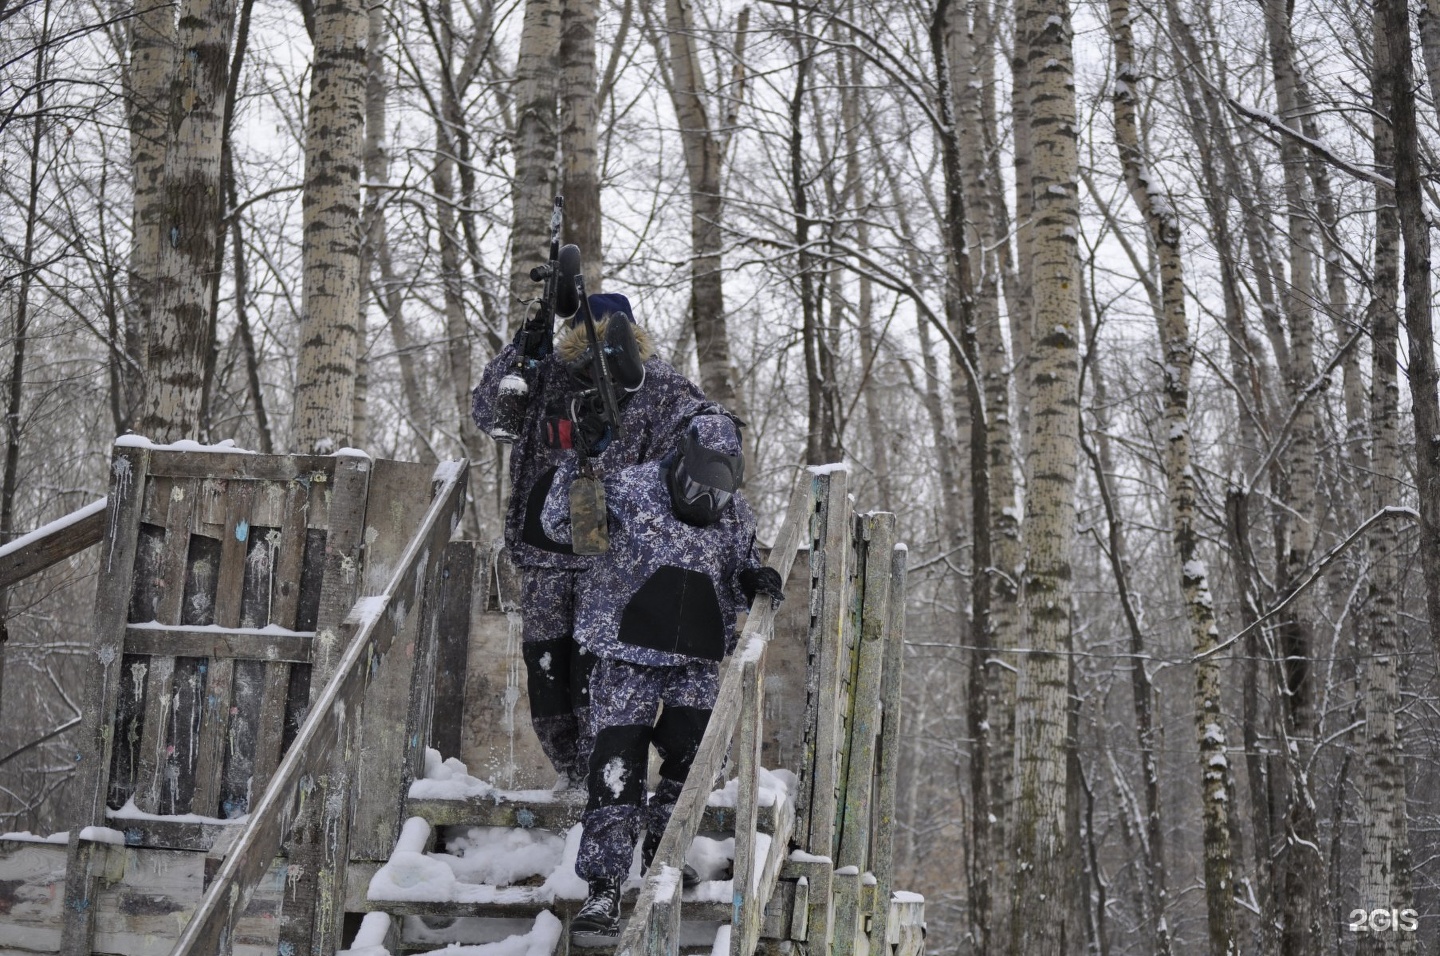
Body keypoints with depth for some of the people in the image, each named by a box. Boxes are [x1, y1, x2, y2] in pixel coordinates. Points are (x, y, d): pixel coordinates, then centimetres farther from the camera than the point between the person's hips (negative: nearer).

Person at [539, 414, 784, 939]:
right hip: (629, 652, -4)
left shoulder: (736, 515, 8)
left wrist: (755, 580, -2)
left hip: (697, 661, 4)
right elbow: (560, 524, -4)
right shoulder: (630, 489, -6)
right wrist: (575, 469, -18)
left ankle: (660, 846, 27)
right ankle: (604, 888, -3)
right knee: (618, 763, -9)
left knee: (693, 754, -2)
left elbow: (735, 583, 21)